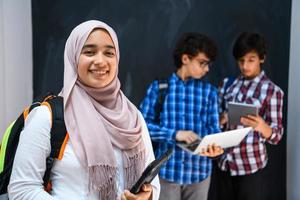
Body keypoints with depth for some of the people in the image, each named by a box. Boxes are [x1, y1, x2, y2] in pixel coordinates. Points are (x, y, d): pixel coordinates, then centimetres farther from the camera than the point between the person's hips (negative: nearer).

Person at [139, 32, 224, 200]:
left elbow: (214, 129, 2)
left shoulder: (210, 91, 5)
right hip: (167, 170, -2)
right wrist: (175, 134, -19)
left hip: (199, 171, 2)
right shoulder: (159, 87, -1)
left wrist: (215, 147, -20)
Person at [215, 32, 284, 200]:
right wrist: (221, 120, -11)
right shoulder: (228, 84, 6)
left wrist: (261, 126, -32)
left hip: (250, 166, -4)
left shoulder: (272, 91, -7)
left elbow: (276, 136, -11)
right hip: (224, 163, 4)